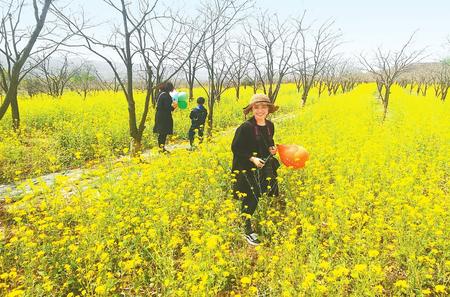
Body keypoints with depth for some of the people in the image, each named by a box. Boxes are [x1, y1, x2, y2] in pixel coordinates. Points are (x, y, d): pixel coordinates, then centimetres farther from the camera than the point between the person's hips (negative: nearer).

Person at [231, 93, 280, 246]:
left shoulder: (270, 125, 3)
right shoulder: (246, 127, -17)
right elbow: (235, 148, -13)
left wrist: (272, 148, -1)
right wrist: (252, 158, -21)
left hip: (266, 167, 6)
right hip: (248, 170, -6)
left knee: (270, 197, 9)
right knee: (250, 200, -1)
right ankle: (247, 231, 18)